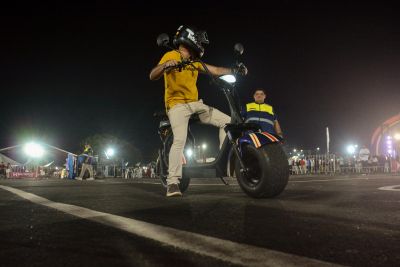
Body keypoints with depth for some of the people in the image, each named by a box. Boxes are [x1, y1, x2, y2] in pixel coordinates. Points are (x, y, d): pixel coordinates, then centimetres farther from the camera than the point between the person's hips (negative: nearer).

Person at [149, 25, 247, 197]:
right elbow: (152, 76, -14)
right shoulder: (171, 55, -2)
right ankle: (172, 182, -22)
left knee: (227, 122, 3)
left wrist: (235, 70, 4)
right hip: (177, 104, -7)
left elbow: (215, 70, 17)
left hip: (195, 104, 8)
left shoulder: (194, 62, 20)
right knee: (180, 140, -26)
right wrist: (164, 66, -35)